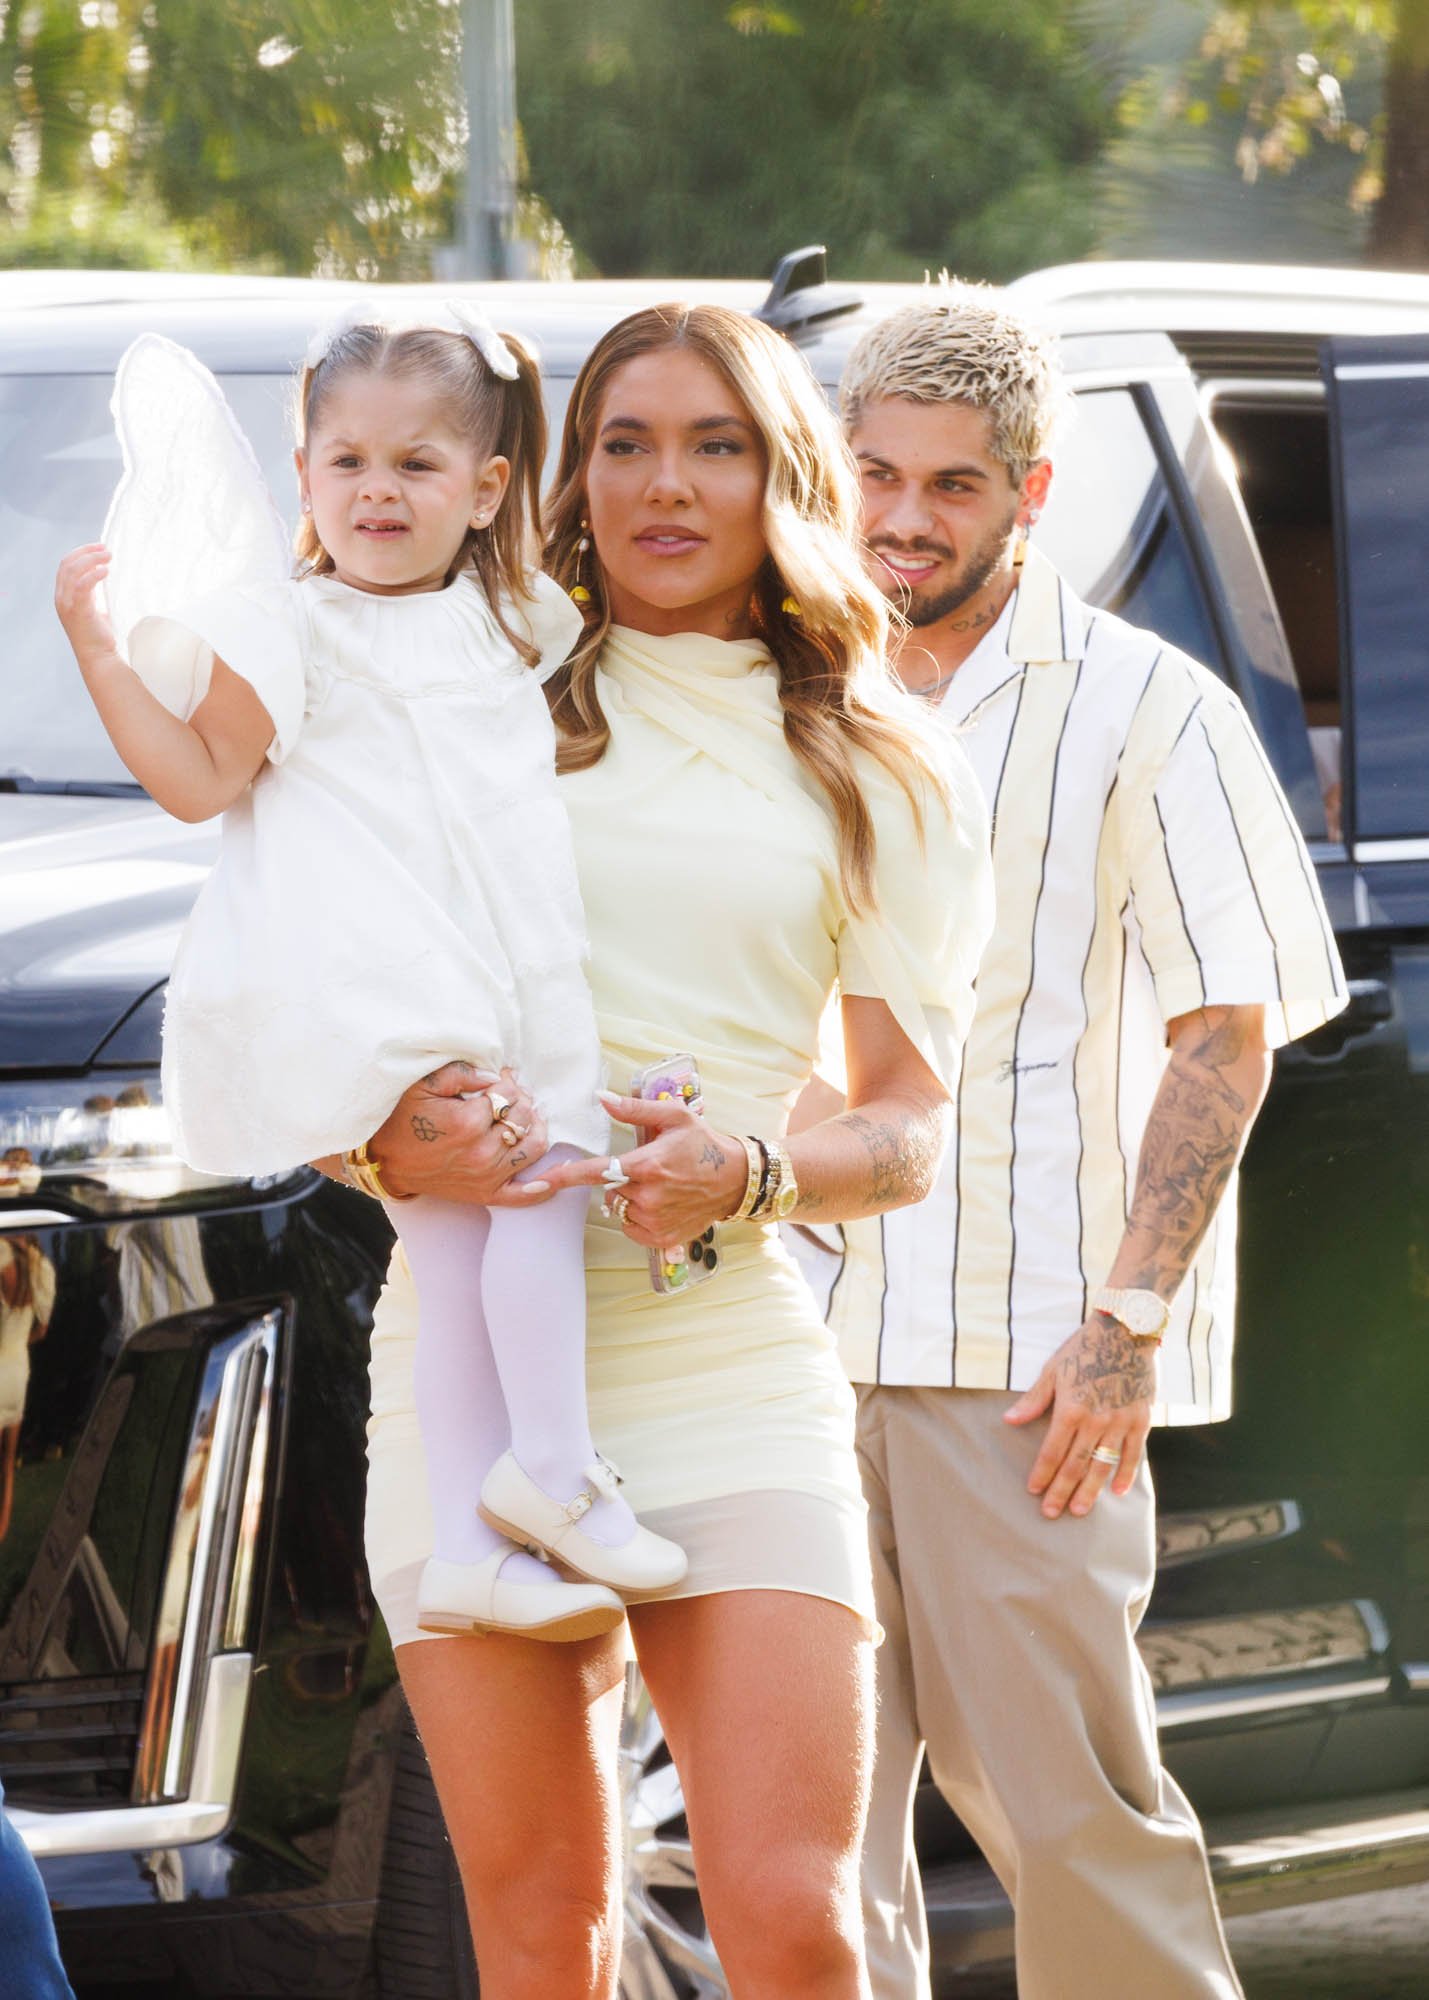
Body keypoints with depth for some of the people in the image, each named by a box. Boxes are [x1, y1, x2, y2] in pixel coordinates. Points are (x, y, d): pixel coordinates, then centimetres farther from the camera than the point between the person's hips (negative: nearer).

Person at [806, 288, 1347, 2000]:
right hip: (801, 1330, 5)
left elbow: (1225, 1036, -4)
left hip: (1022, 1349, -5)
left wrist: (1128, 1324, -12)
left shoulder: (1142, 709, -1)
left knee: (1060, 1794, -6)